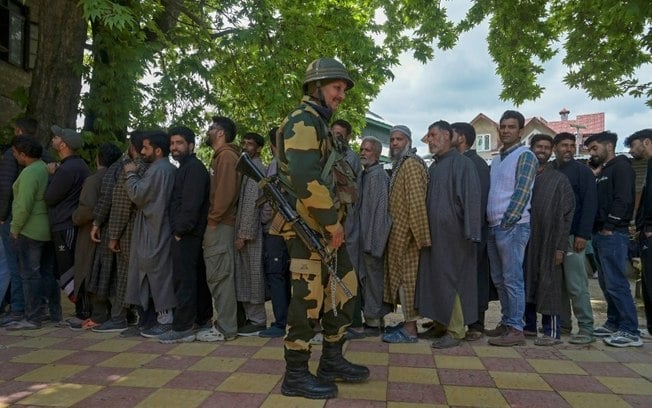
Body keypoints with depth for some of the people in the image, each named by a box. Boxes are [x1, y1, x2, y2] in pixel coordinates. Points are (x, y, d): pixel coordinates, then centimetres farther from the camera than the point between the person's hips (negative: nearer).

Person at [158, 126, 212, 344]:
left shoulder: (194, 168, -11)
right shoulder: (186, 168, 21)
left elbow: (191, 204, -20)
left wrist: (180, 230, -17)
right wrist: (180, 229, 14)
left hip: (186, 235, -10)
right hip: (190, 235, 10)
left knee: (184, 280, -9)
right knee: (197, 278, 15)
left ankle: (182, 328, -5)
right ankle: (203, 320, 24)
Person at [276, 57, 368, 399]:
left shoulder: (319, 124, 22)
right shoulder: (304, 120, -11)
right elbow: (306, 178, -24)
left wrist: (333, 222, 16)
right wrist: (332, 221, -18)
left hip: (325, 227, 10)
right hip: (310, 227, -10)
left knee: (344, 289, 14)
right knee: (309, 297, -4)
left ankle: (332, 361, 27)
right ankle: (296, 375, 10)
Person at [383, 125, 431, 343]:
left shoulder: (411, 163, -14)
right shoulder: (400, 164, 18)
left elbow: (417, 200, -22)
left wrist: (417, 233, -24)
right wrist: (398, 229, 15)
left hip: (406, 231, -10)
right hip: (400, 230, 10)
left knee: (407, 276, -6)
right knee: (404, 275, 13)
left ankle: (410, 330, 1)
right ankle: (408, 322, 22)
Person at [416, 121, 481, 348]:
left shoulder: (461, 163, -9)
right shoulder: (434, 167, 15)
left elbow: (471, 199, -14)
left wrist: (470, 233, -18)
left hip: (453, 234, -8)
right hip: (433, 233, 8)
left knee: (452, 279, -2)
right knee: (435, 277, 10)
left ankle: (456, 330, 8)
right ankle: (439, 321, 22)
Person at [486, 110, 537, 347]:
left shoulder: (525, 156, -5)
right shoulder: (497, 160, 19)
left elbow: (522, 193, -13)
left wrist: (506, 222, -16)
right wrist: (490, 222, 12)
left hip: (512, 227, -8)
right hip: (494, 227, 8)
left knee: (512, 279, -5)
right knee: (499, 280, 12)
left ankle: (516, 329, 2)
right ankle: (506, 323, 22)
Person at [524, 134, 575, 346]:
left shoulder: (560, 180, 3)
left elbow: (566, 215, -2)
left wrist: (560, 247, -10)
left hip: (548, 242, -3)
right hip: (523, 240, 3)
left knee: (548, 285, -1)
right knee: (526, 284, 8)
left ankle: (552, 331, 7)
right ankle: (528, 325, 19)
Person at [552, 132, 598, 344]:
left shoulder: (582, 171, 0)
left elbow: (590, 204, -7)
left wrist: (583, 235, -15)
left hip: (572, 236, -5)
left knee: (576, 284, -4)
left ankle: (586, 329, 3)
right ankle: (562, 322, 20)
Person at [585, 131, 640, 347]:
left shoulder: (621, 166, -5)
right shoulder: (603, 172, 22)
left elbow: (623, 200, -16)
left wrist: (608, 227, -17)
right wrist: (597, 230, 9)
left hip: (613, 234, -9)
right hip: (600, 234, 9)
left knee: (615, 283, -10)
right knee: (606, 282, 12)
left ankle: (630, 331, -4)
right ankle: (614, 323, 21)